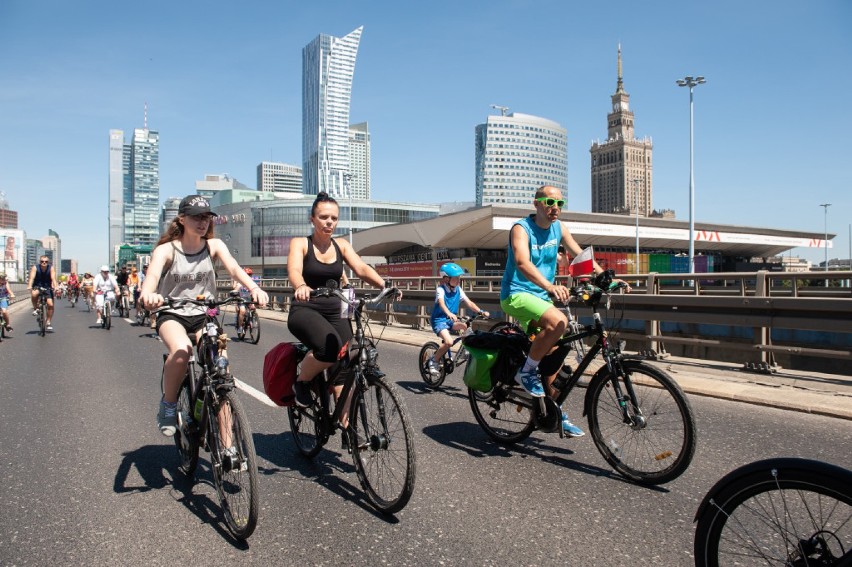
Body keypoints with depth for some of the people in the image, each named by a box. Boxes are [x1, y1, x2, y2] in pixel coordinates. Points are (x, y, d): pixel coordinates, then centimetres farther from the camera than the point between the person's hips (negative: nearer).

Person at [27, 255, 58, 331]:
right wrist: (29, 286, -44)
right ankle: (35, 308, -8)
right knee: (34, 294, -37)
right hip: (37, 287, -1)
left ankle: (48, 322, 5)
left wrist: (55, 286, -42)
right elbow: (32, 277, -26)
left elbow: (53, 278, -24)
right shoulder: (35, 268, -13)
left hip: (47, 287, 1)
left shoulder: (51, 268, -11)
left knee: (50, 304, -12)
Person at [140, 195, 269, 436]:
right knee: (182, 350, -34)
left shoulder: (214, 246, -1)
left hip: (203, 314, 2)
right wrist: (148, 294, -51)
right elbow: (153, 273, -27)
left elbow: (233, 268, -18)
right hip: (172, 314, -2)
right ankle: (167, 405, -7)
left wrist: (253, 288, -39)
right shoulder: (166, 249, -7)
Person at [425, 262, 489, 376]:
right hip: (439, 319, -6)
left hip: (451, 320, 6)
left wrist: (481, 312, -20)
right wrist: (449, 313, -52)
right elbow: (441, 302, -32)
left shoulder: (458, 290, 2)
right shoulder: (440, 289, -14)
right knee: (449, 342, -28)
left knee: (466, 327, -23)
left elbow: (469, 302, -4)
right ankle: (434, 361, -8)